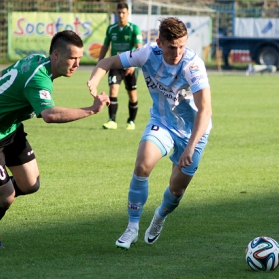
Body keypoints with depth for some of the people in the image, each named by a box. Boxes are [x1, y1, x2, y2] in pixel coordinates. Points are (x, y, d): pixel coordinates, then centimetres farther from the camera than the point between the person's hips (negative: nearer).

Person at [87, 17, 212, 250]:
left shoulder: (192, 65, -32)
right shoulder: (149, 54, -21)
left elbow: (205, 110, -38)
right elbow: (109, 62, -11)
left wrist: (190, 148, -48)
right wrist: (94, 80, -34)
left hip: (192, 130, -2)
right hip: (162, 122, 2)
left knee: (176, 190, 4)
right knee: (142, 165, -24)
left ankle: (160, 218, 40)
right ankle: (132, 228, -10)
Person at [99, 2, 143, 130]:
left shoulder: (134, 29, -7)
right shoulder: (111, 29, 5)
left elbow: (139, 48, -15)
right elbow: (105, 47, 14)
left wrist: (133, 64, -28)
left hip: (130, 67, -2)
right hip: (115, 65, 2)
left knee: (132, 94, 6)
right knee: (113, 90, -15)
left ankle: (131, 122, 23)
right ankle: (112, 121, -16)